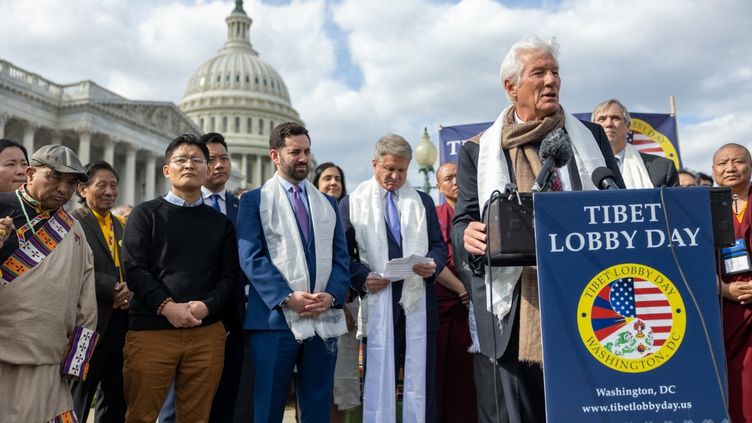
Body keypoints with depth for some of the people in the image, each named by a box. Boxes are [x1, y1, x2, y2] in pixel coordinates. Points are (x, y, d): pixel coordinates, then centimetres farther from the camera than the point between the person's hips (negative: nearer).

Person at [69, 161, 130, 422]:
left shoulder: (121, 226, 15)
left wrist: (130, 288, -5)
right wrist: (114, 288, -17)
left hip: (121, 320, 7)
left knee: (116, 399, 15)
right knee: (78, 399, 5)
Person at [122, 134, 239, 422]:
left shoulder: (221, 222, 16)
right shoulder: (145, 214, 8)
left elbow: (229, 275, 7)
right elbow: (134, 268, -3)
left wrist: (206, 306, -11)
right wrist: (167, 307, -15)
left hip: (207, 331, 2)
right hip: (150, 329, -2)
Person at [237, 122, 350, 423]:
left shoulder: (328, 203, 17)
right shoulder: (254, 200, 4)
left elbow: (340, 257, 10)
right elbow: (251, 258, -6)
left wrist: (332, 295, -9)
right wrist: (286, 298, -17)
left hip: (324, 320, 4)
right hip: (275, 318, -3)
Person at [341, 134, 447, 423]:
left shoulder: (423, 201, 15)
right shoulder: (352, 203, 5)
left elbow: (438, 245, 13)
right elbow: (343, 253, 2)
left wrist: (433, 265, -9)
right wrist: (362, 278, -14)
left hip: (419, 301, 3)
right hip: (378, 302, -2)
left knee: (422, 379, 6)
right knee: (379, 378, 3)